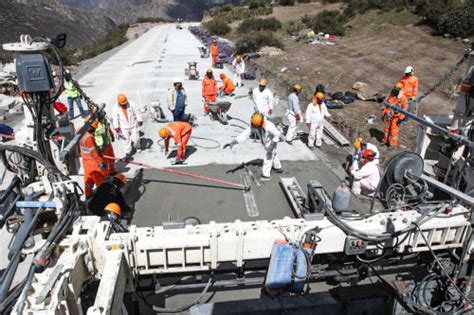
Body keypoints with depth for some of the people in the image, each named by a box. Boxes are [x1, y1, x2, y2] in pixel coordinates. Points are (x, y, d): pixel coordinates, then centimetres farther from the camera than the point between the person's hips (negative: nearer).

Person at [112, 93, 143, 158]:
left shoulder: (131, 104, -13)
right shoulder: (116, 108, -12)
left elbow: (137, 113, -3)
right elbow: (115, 118, -6)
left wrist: (139, 120, 0)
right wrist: (116, 127, -5)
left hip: (133, 125, 1)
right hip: (124, 127, 0)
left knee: (136, 138, 6)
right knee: (127, 140, 7)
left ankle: (136, 147, 38)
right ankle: (128, 153, 24)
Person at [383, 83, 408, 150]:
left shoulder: (403, 98, -17)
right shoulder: (391, 96, -1)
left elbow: (404, 108, -14)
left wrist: (400, 118, -17)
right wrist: (383, 114, 9)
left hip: (396, 117, -5)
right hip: (388, 116, 6)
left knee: (394, 131, 2)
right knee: (387, 129, 17)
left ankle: (393, 145, 14)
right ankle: (386, 140, 35)